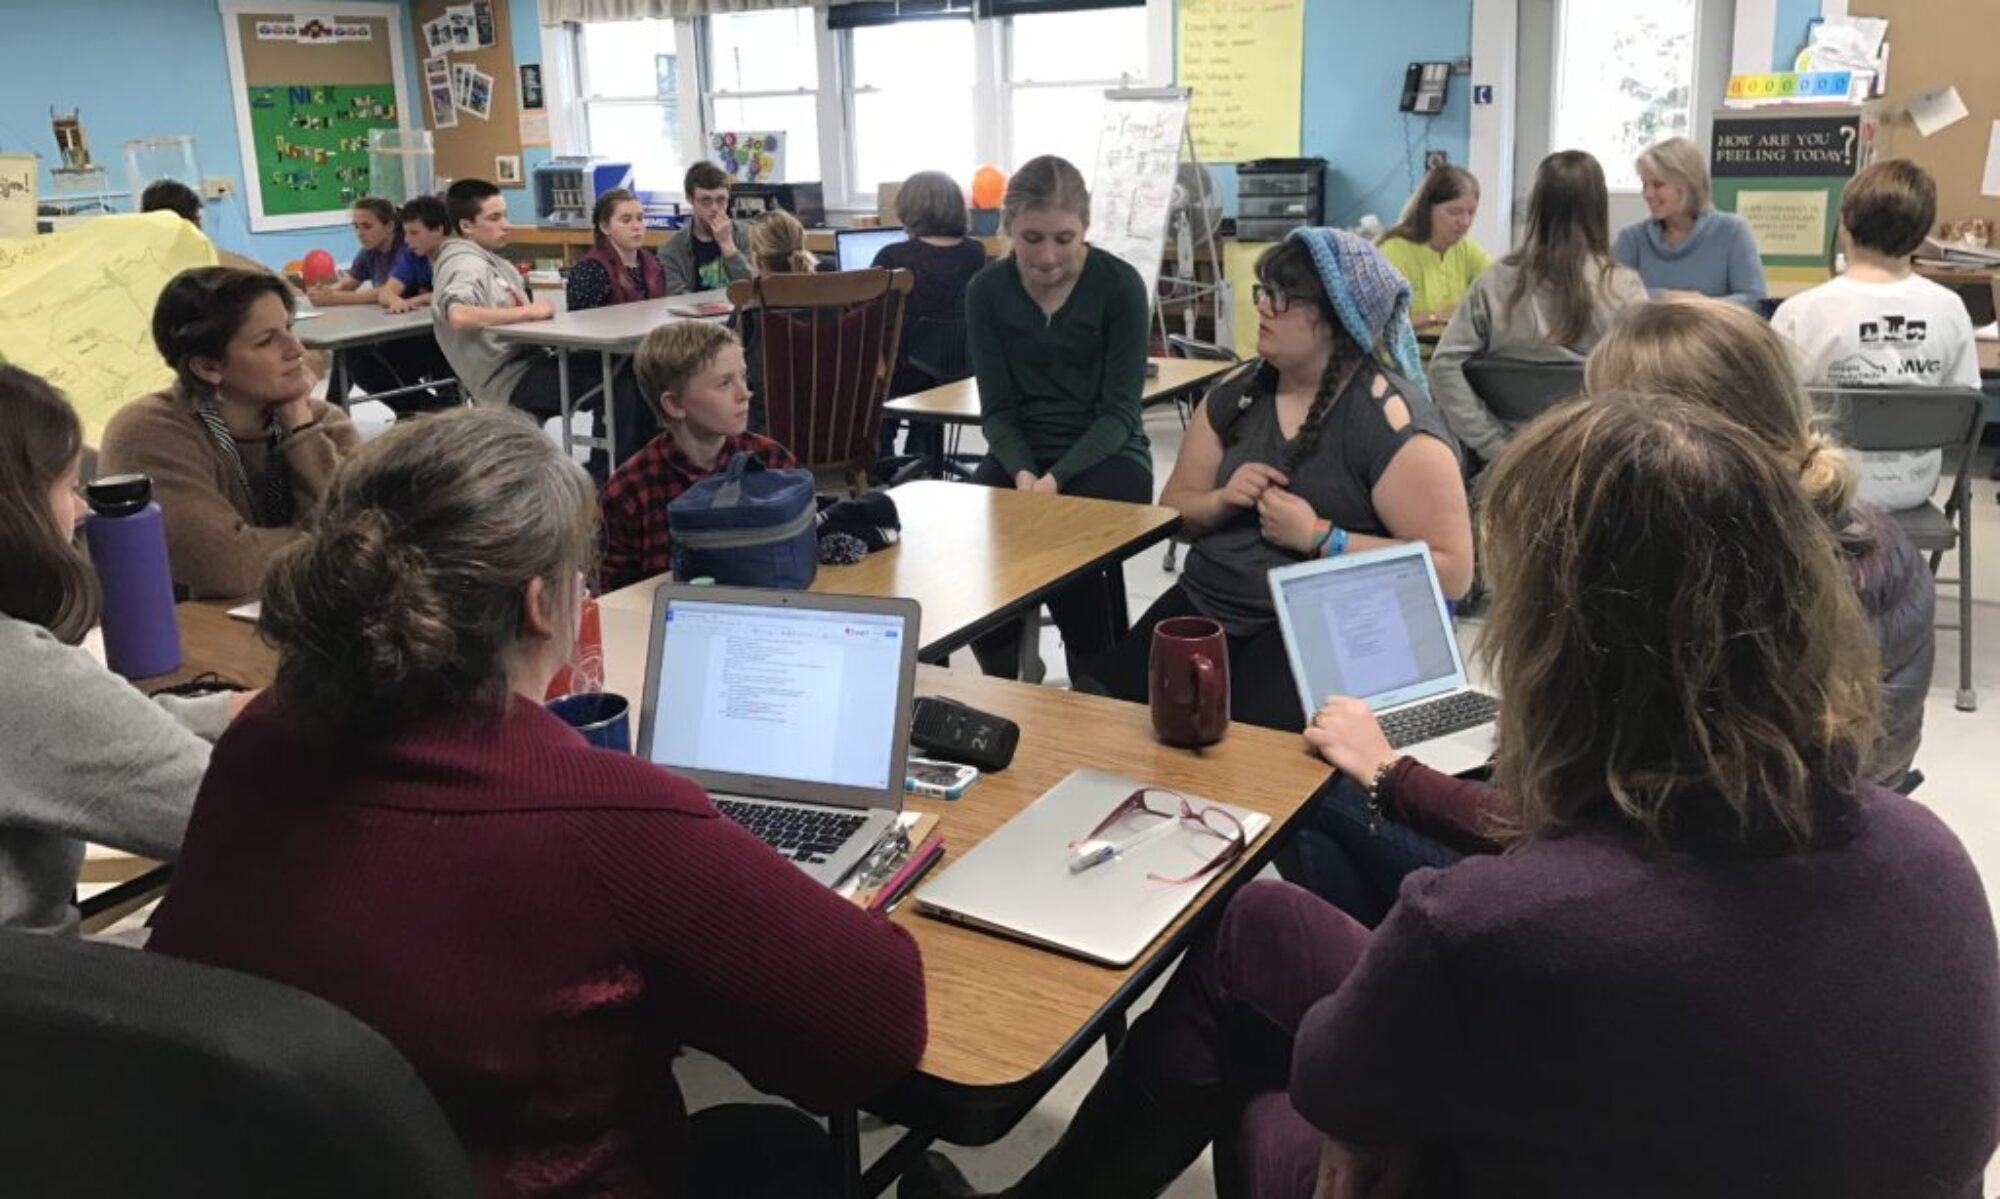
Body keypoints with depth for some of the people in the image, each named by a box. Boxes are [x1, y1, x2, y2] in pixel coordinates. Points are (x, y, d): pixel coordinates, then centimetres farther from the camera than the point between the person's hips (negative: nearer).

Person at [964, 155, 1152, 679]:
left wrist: (1057, 478, -27)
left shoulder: (1119, 285, -10)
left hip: (1106, 453, -2)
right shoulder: (987, 290, -2)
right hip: (1021, 453, 3)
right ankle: (1006, 685, -3)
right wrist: (1022, 472, -23)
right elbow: (997, 410, -2)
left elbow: (1118, 412, -12)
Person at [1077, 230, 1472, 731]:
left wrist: (1318, 537, -16)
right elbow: (1173, 511, 19)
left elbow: (1452, 570, -12)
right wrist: (1222, 501, -4)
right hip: (1206, 606, 5)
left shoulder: (1391, 418, -8)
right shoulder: (1237, 392, 10)